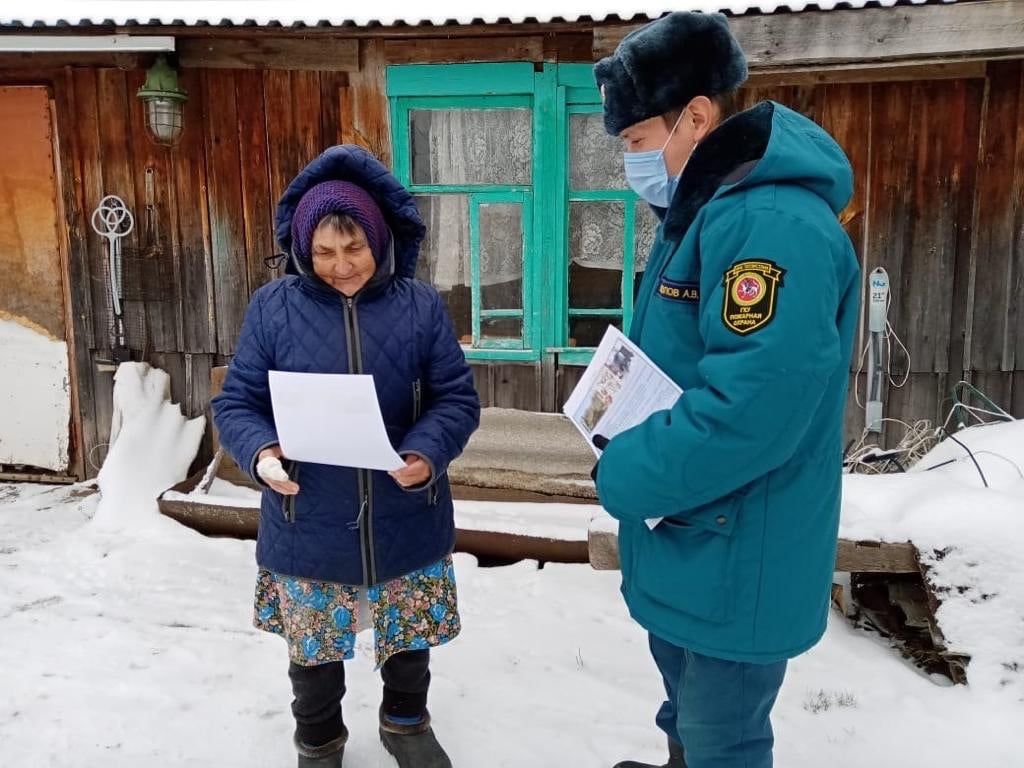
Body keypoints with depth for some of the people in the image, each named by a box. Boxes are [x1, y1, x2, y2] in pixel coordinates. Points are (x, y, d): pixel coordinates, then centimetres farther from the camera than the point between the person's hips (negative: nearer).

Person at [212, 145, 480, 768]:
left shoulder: (421, 306, -6)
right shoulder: (272, 308, -5)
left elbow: (458, 400, -6)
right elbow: (236, 404, -3)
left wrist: (427, 454, -25)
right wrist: (260, 453, -24)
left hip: (407, 523, 1)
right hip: (307, 529, 0)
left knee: (409, 640, 20)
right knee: (314, 649, 18)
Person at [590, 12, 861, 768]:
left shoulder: (772, 225, -27)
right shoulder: (706, 212, 8)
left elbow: (748, 410, -34)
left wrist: (622, 477, -21)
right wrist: (626, 431, 3)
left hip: (734, 560, -9)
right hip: (691, 538, 10)